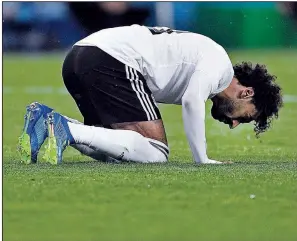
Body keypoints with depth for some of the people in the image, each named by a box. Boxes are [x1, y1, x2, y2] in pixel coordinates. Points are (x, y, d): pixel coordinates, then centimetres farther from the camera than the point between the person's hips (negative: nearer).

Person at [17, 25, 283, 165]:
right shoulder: (219, 62, 3)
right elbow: (192, 101, -14)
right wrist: (202, 160, -8)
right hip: (111, 60, -10)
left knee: (117, 148, 15)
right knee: (155, 152, -12)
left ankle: (46, 119, 0)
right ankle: (67, 130, -20)